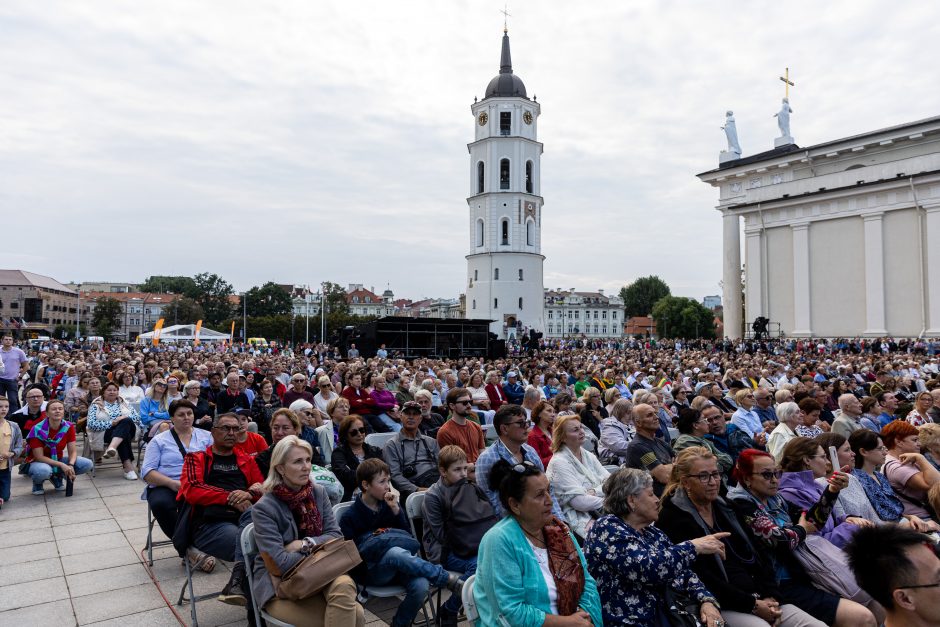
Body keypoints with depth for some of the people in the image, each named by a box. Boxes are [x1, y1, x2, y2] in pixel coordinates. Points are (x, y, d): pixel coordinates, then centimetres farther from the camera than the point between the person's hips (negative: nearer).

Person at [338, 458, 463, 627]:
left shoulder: (389, 504, 8)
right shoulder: (349, 517, -2)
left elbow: (407, 536, 4)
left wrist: (396, 510, -9)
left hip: (398, 566, 4)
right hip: (371, 571, -4)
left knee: (421, 586, -30)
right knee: (395, 552, -38)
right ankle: (451, 581, -31)